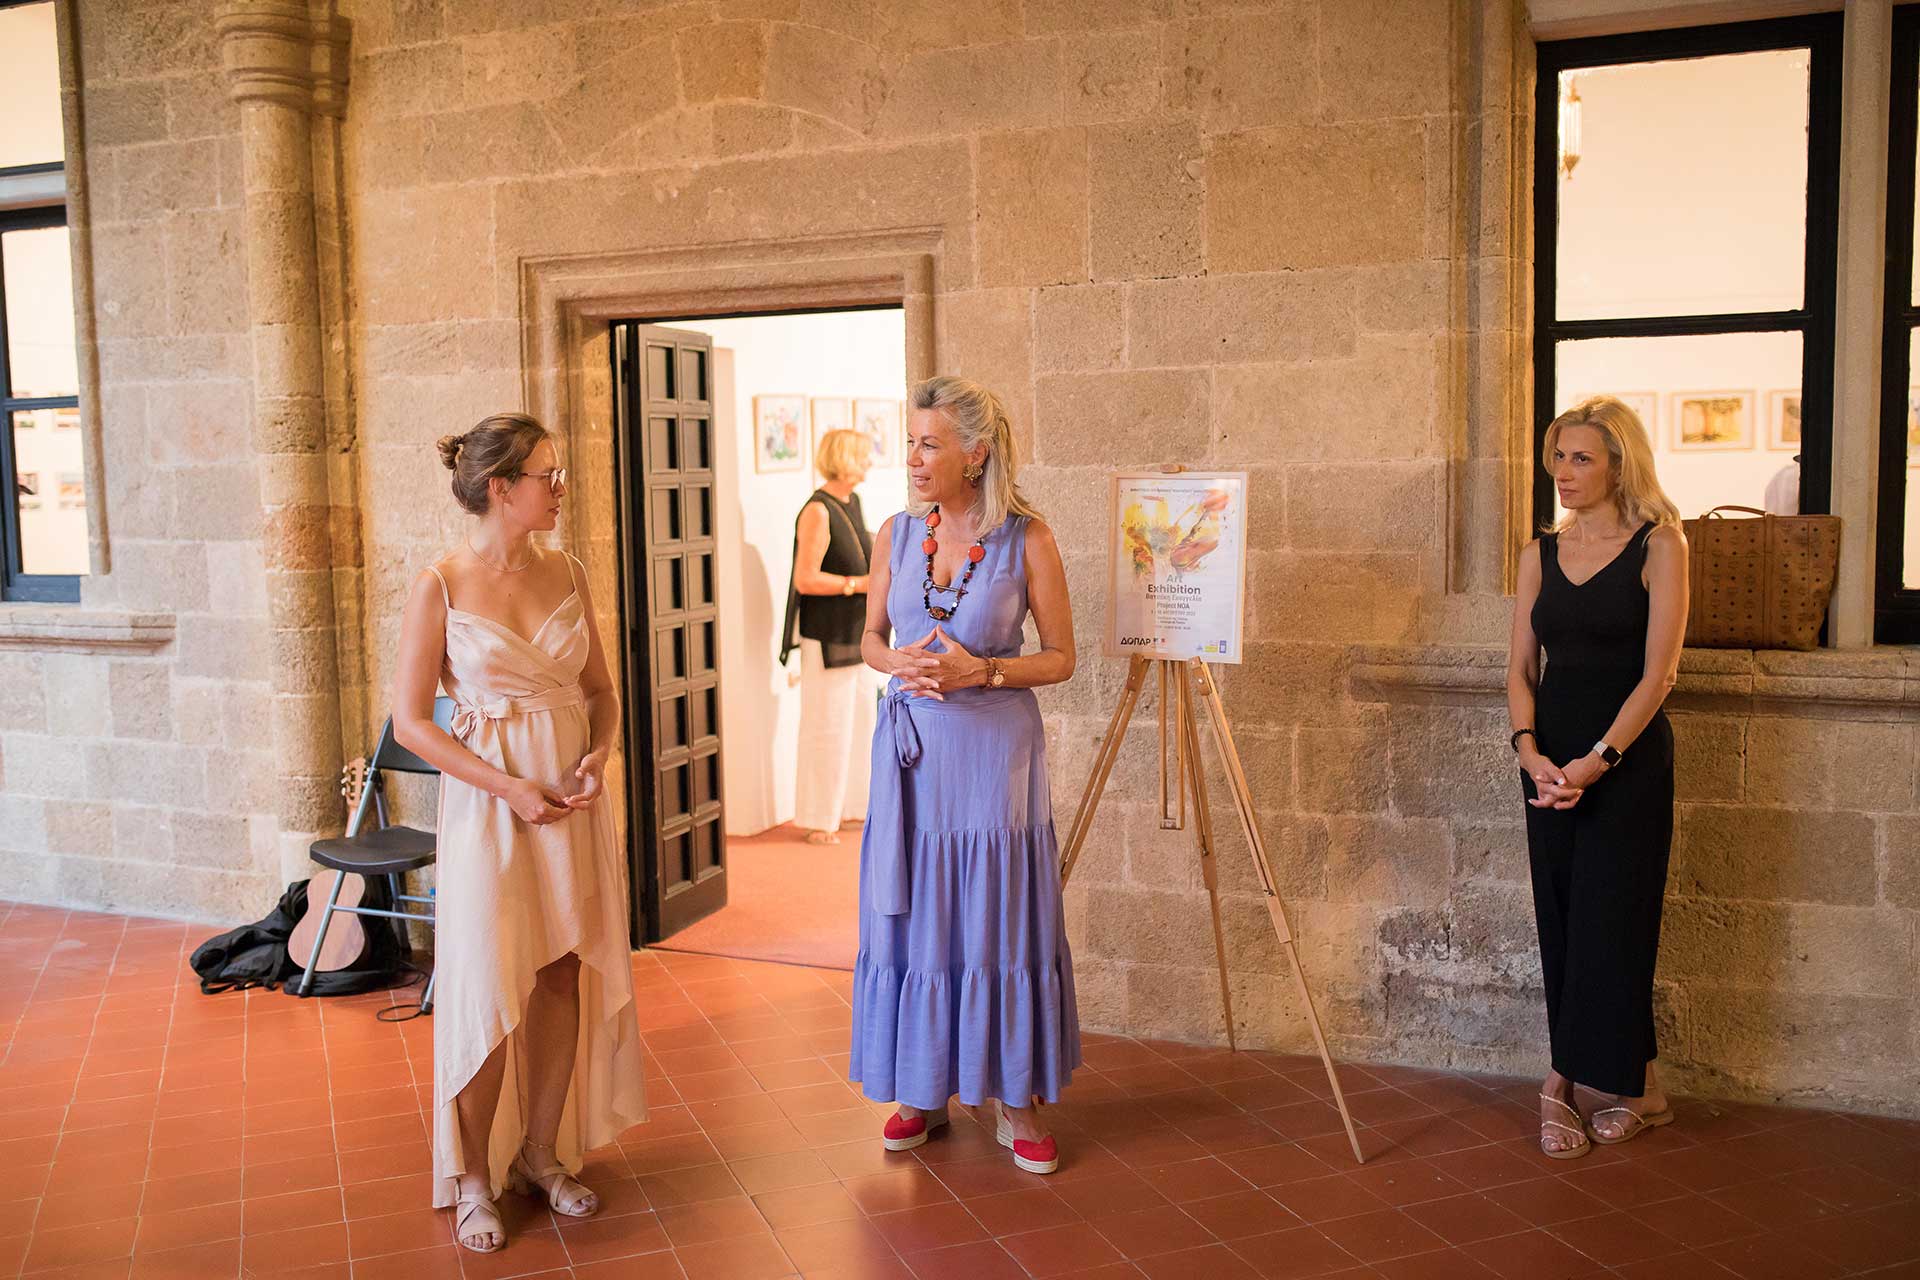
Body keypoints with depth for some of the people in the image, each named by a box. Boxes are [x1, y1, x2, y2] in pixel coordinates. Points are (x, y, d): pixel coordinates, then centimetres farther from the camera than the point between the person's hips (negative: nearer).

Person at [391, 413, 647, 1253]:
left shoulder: (566, 575, 4)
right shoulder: (441, 587, -9)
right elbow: (410, 720, -9)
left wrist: (598, 757, -8)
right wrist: (509, 787, -16)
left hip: (574, 800, 5)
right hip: (489, 804, -4)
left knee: (564, 982, 10)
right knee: (490, 996, 2)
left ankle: (542, 1154, 28)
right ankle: (473, 1179, 20)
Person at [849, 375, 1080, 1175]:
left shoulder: (1026, 539, -8)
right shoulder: (895, 535, 2)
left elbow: (1060, 657, -3)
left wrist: (981, 671, -18)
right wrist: (900, 664, -10)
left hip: (995, 748, -3)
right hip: (911, 748, 3)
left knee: (1001, 921, 4)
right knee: (914, 918, 9)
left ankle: (1014, 1098, 20)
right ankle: (927, 1088, 26)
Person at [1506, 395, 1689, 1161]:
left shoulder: (1658, 547, -4)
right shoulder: (1540, 554, 10)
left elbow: (1656, 673, -10)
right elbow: (1521, 667, 7)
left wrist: (1597, 761, -17)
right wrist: (1530, 752, -8)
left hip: (1626, 760, -5)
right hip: (1551, 760, 5)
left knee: (1608, 920, -1)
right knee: (1562, 921, 7)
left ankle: (1571, 1082, 12)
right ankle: (1632, 1090, 20)